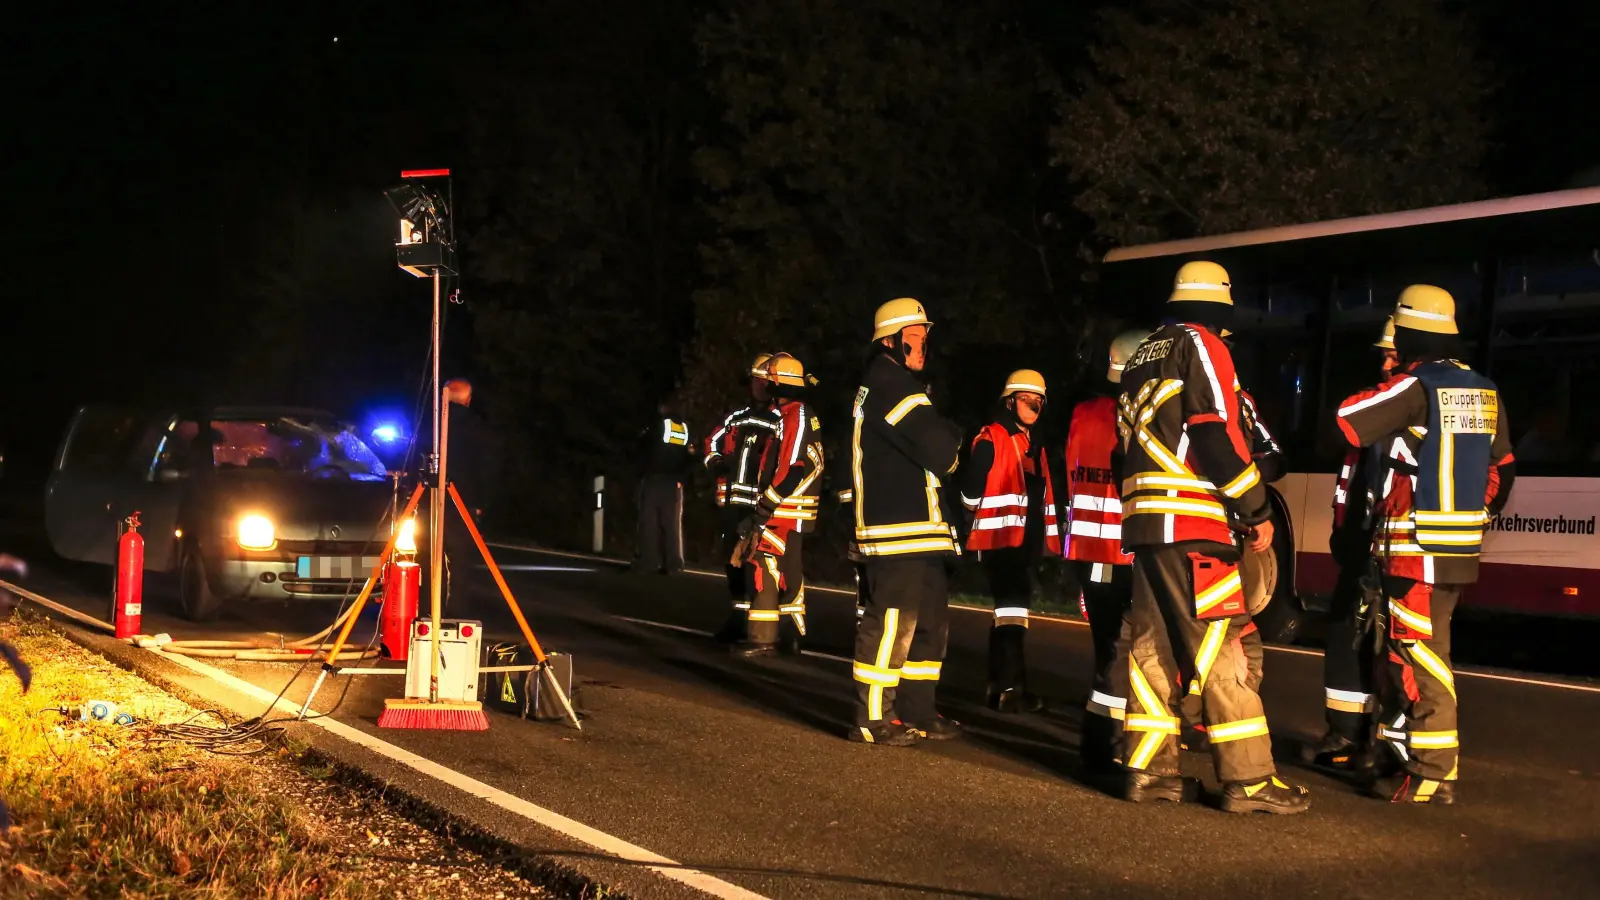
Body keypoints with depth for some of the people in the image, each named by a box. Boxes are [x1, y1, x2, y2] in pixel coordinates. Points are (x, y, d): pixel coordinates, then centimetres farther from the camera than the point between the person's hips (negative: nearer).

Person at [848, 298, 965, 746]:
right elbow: (940, 452, -21)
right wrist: (952, 437, -1)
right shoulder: (890, 385, -14)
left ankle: (915, 712, 22)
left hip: (919, 534, 11)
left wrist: (942, 440, 0)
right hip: (899, 532, -11)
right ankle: (872, 718, -4)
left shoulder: (901, 386, 22)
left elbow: (930, 452, 20)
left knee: (931, 620, 15)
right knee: (892, 623, -9)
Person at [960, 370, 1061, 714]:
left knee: (1008, 609, 13)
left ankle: (998, 685, 19)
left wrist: (1048, 538, 18)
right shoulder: (990, 439, -7)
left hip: (1028, 540, 9)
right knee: (1012, 608, -16)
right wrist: (982, 518, -5)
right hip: (1001, 538, -9)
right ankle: (1012, 688, -19)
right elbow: (971, 489, -14)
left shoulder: (1035, 446, 19)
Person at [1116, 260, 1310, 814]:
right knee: (1220, 649, -8)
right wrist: (1256, 512, -9)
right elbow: (1218, 436, -14)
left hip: (1142, 520, 8)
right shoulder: (1202, 346, -4)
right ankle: (1248, 780, -7)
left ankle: (1148, 770, 10)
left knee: (1151, 646, 10)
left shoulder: (1143, 358, 21)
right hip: (1191, 523, -8)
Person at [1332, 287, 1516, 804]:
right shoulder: (1484, 393, 11)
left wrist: (1380, 392, 3)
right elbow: (1502, 468, 18)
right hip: (1459, 547, 9)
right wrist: (1480, 517, 29)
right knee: (1404, 650, 17)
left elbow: (1345, 424, -16)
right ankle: (1397, 757, 24)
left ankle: (1433, 775, -3)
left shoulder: (1416, 386, -14)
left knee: (1421, 656, -5)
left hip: (1417, 550, -9)